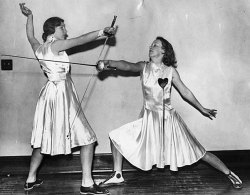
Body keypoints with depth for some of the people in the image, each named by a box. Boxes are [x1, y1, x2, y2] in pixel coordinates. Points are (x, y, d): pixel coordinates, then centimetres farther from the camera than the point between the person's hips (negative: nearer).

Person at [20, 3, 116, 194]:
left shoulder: (38, 48, 11)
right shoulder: (55, 45, -12)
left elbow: (31, 36, 32)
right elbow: (80, 40, -23)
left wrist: (29, 17, 44)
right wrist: (101, 32, -27)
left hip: (49, 93, 9)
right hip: (62, 93, -9)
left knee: (44, 138, 19)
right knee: (87, 138, -3)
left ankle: (31, 179, 25)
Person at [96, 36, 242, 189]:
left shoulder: (170, 71, -6)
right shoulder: (144, 67, -2)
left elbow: (185, 92, 2)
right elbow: (127, 65, -20)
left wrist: (202, 110, 6)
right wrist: (109, 63, -38)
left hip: (168, 119, -3)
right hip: (149, 119, 3)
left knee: (199, 152, -1)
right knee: (117, 137, 0)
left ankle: (229, 174, 15)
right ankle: (117, 175, 15)